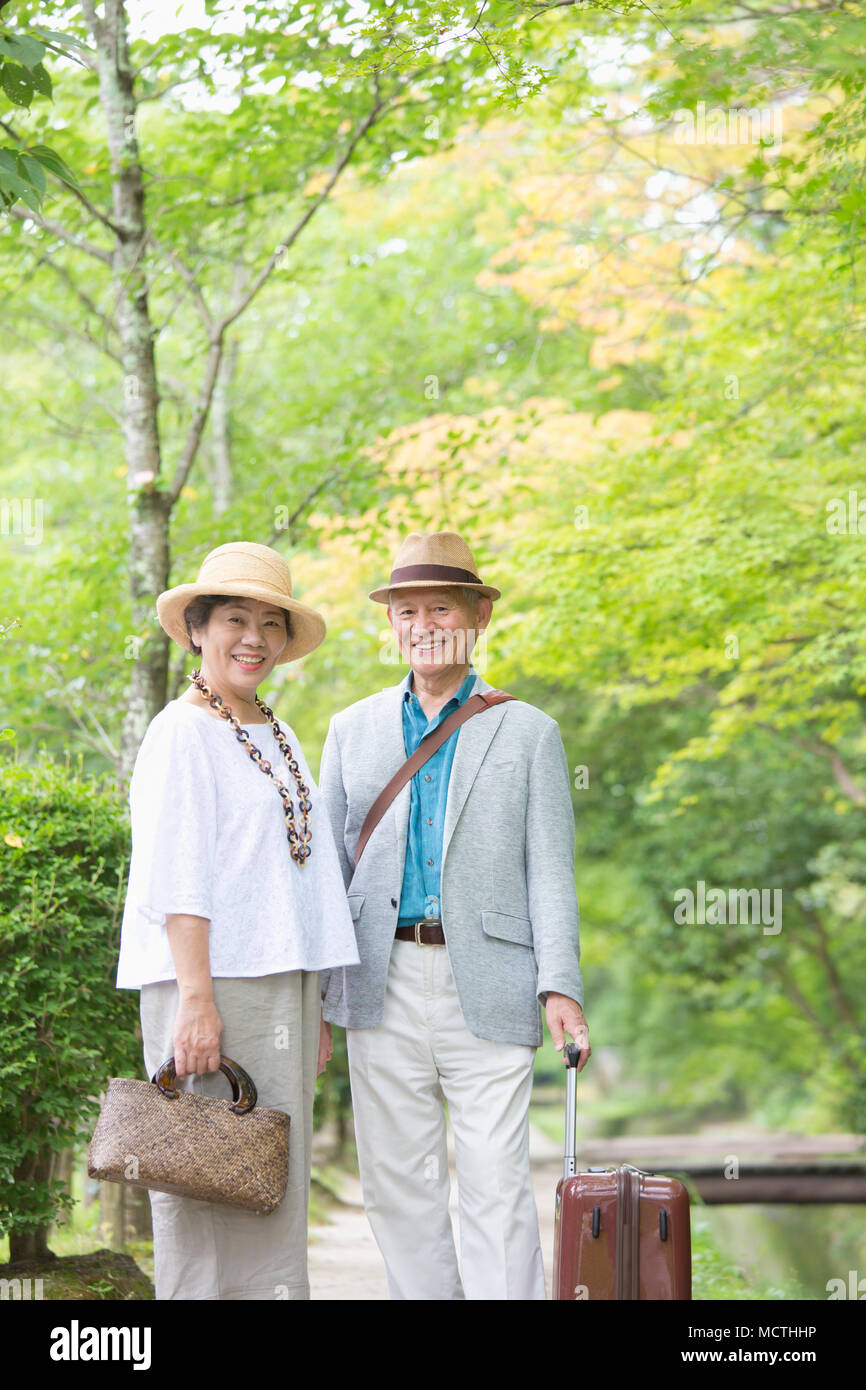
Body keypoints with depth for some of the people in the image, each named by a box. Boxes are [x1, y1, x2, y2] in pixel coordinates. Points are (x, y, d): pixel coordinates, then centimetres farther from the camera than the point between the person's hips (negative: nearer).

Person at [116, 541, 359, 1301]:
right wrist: (195, 998, -21)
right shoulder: (184, 732, -6)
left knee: (276, 1186, 9)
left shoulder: (277, 736, 18)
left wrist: (313, 1008, 17)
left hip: (280, 981, 8)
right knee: (208, 1182, -6)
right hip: (211, 983, -8)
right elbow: (175, 876, -14)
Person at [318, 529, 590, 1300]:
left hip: (486, 989, -3)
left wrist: (560, 987, -10)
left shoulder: (529, 732, 7)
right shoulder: (354, 729, 14)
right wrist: (310, 999, 7)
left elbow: (550, 870, 2)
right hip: (386, 985, 3)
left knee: (497, 1189, -6)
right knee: (398, 1186, 5)